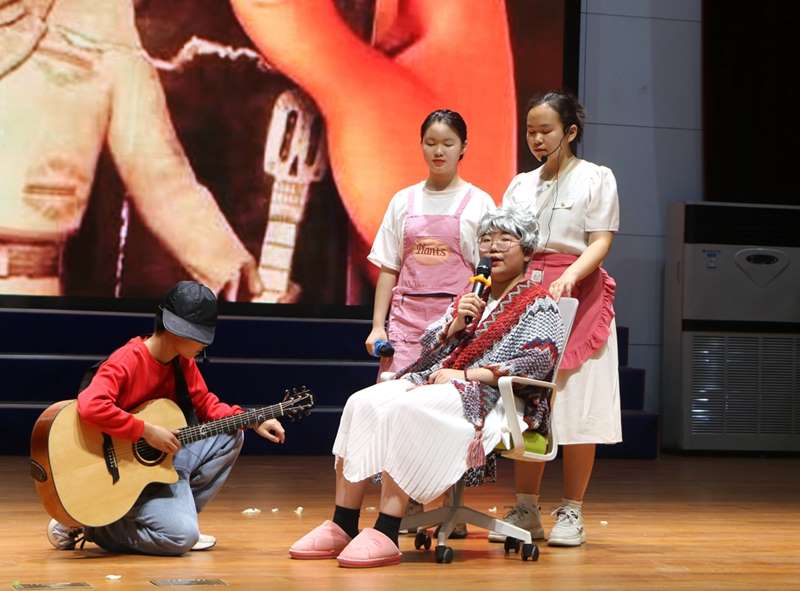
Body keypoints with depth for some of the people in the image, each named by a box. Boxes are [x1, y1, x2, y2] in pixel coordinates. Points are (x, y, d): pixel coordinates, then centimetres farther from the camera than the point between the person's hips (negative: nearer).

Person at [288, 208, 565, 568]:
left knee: (404, 410, -34)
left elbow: (540, 360, -11)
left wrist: (466, 374, -14)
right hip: (435, 381, 7)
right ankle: (343, 526, -22)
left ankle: (386, 534, -37)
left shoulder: (538, 305, 6)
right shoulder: (469, 299, 27)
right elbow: (429, 347, 19)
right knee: (362, 403, -19)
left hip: (487, 398, -7)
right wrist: (455, 325, -3)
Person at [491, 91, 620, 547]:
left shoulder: (596, 178, 4)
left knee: (577, 406, -5)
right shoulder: (521, 184, 17)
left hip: (578, 296, -4)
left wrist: (570, 276, -22)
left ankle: (572, 513, 2)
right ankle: (527, 510, 7)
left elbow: (601, 242, -5)